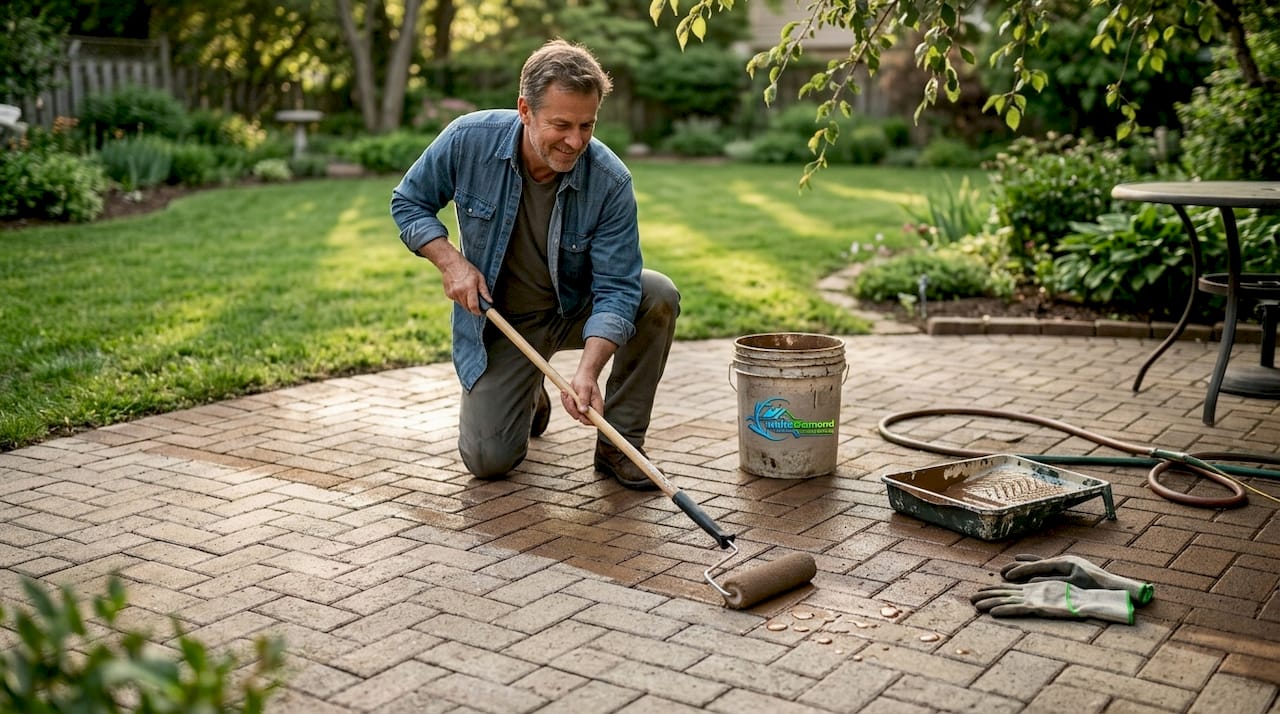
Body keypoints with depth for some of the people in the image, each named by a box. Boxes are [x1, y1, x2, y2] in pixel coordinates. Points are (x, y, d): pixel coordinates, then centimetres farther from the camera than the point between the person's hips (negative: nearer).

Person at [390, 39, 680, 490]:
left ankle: (619, 443, -11)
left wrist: (587, 373, -41)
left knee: (659, 297, -29)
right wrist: (451, 262, -21)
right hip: (500, 319, 0)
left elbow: (616, 288, -26)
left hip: (577, 312, 0)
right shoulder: (468, 140, -21)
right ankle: (528, 397, 27)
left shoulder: (610, 181, -26)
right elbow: (409, 202, -5)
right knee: (487, 460, -11)